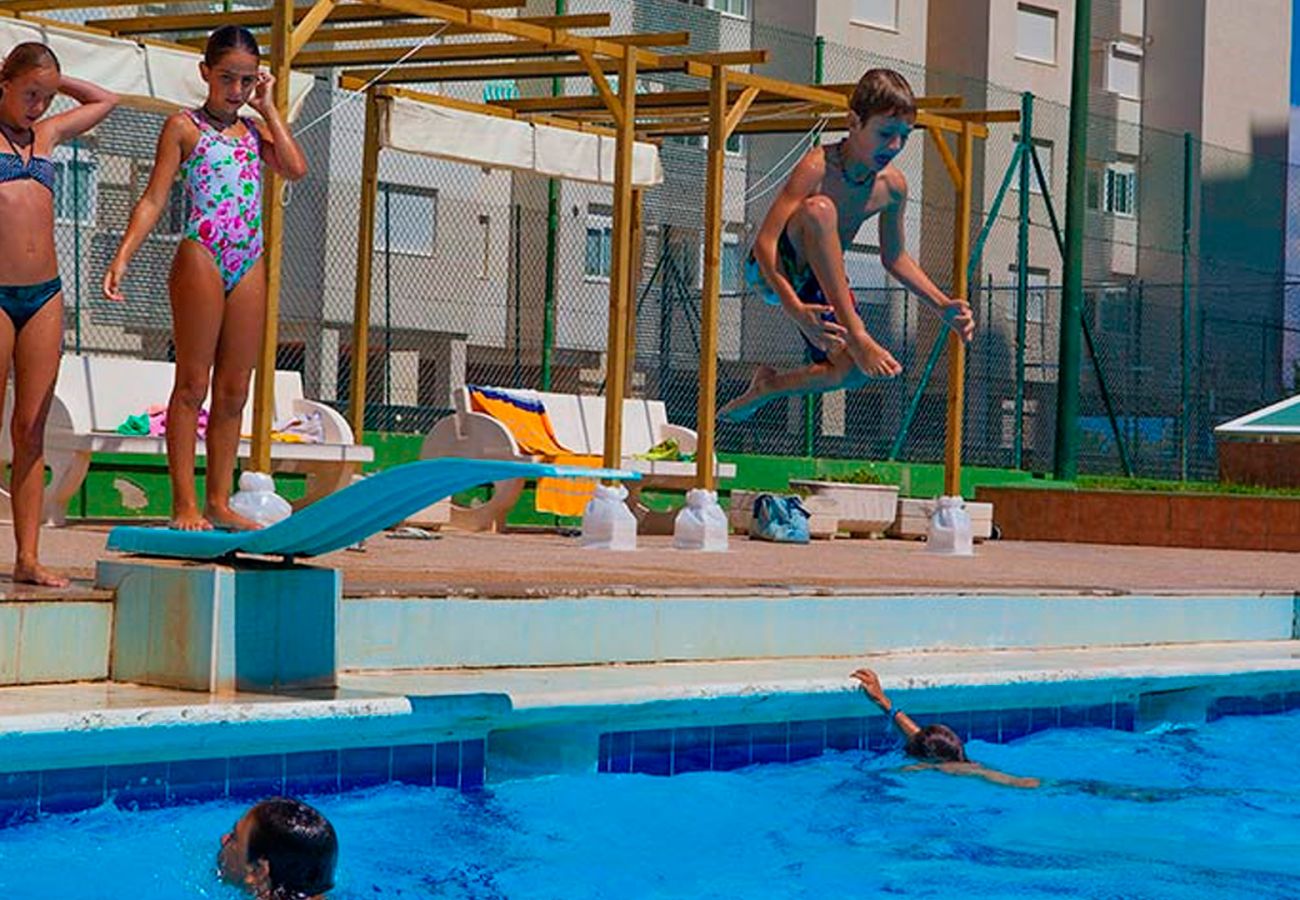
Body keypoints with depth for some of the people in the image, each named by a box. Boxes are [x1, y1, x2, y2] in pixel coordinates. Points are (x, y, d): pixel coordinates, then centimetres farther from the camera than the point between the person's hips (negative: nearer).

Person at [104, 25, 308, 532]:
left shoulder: (255, 130, 17)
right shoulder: (184, 127, 2)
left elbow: (296, 170, 0)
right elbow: (154, 199, -3)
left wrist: (268, 109, 6)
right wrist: (122, 257, -15)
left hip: (249, 265, 5)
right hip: (201, 257, -5)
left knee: (233, 390, 6)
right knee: (193, 383, -5)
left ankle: (219, 502, 10)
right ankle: (184, 503, -5)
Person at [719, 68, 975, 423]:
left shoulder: (892, 186, -6)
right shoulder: (818, 167, -25)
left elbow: (894, 258, 11)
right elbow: (765, 241, -30)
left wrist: (942, 304, -1)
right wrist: (794, 308, -43)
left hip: (818, 285, 7)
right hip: (772, 273, -7)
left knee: (854, 372, -11)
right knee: (819, 209, -35)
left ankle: (769, 385, 18)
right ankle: (855, 335, -31)